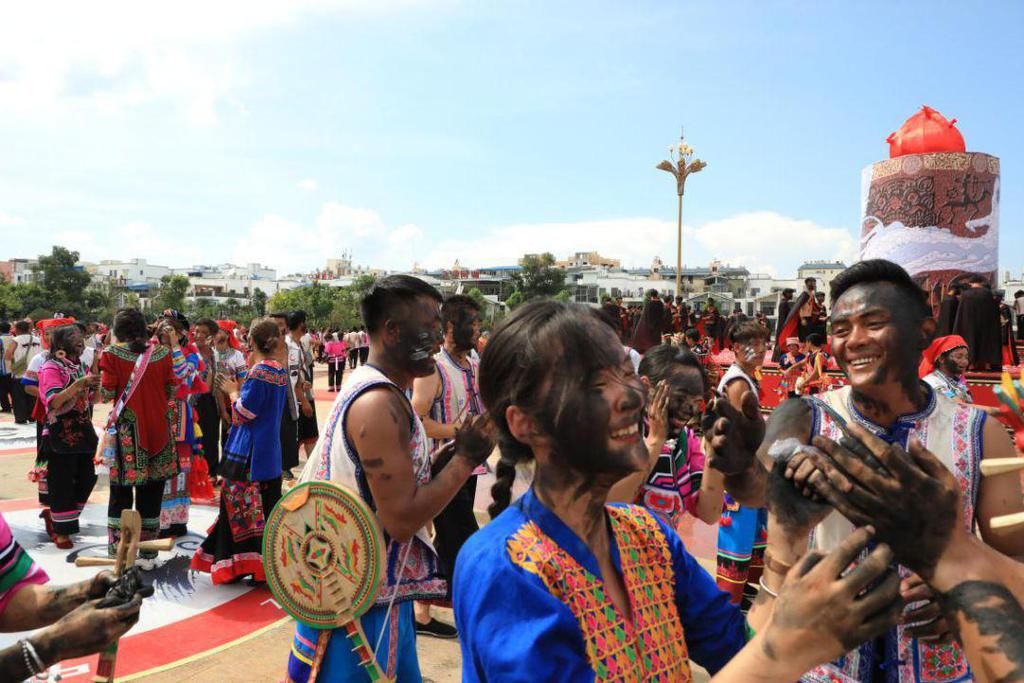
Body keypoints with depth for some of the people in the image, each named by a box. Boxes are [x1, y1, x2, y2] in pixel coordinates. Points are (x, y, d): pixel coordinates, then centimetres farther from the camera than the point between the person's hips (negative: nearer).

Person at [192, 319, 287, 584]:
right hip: (270, 452, 8)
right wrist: (239, 390, 12)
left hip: (248, 454, -8)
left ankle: (238, 564, 9)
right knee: (266, 507, 14)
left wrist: (232, 391, -2)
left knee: (242, 506, 1)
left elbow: (244, 412, -17)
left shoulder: (258, 373, -17)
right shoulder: (280, 371, 7)